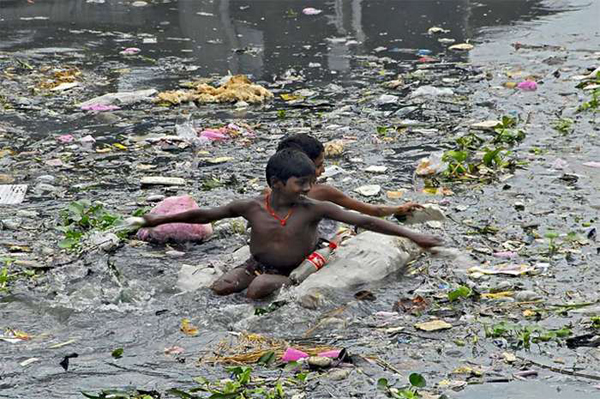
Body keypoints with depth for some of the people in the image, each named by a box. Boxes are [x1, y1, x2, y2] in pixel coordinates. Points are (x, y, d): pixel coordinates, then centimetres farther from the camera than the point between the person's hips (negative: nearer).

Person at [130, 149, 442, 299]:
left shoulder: (314, 209, -16)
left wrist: (411, 235, -26)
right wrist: (158, 220, 5)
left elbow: (363, 221, -20)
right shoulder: (252, 207, -11)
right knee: (219, 288, -24)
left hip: (291, 273, -2)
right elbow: (203, 215, 1)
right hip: (255, 266, 2)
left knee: (257, 290, -32)